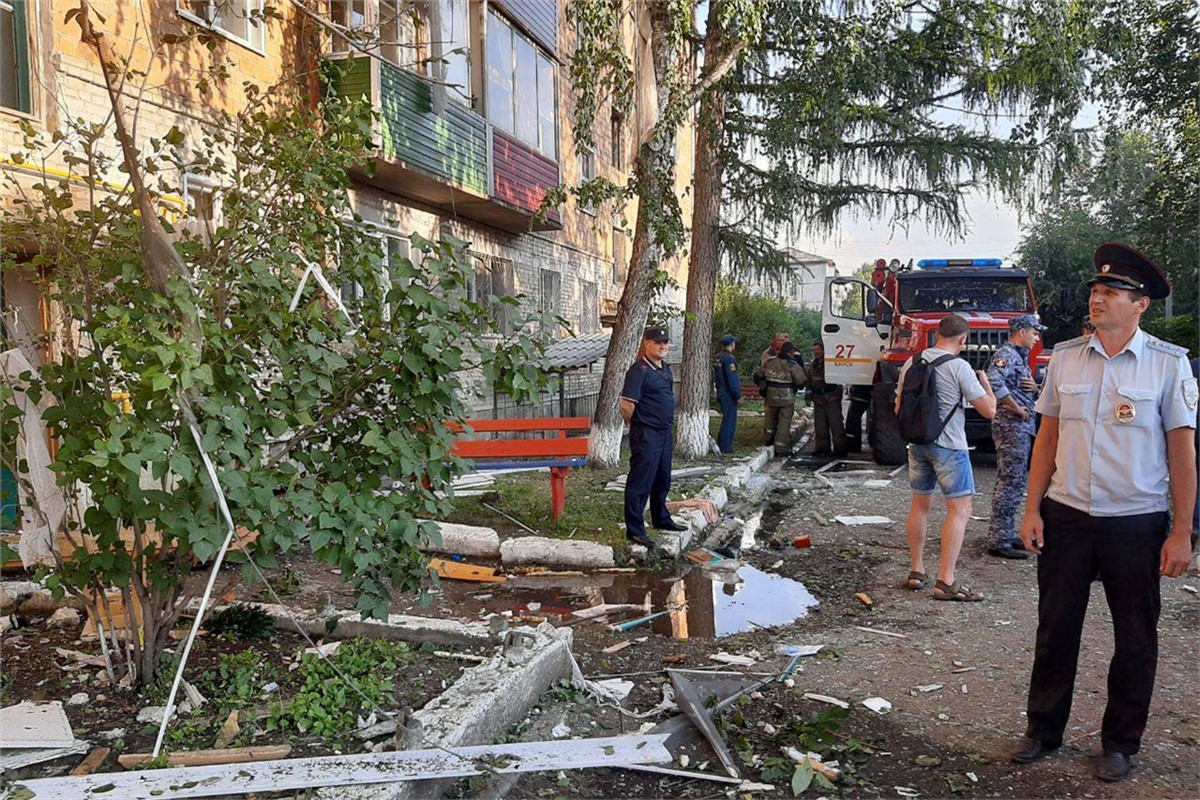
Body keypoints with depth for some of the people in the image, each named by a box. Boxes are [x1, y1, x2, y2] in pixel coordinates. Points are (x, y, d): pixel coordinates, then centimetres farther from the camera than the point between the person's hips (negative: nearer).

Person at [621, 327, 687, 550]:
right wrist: (637, 426, -7)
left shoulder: (665, 368, 12)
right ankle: (635, 530, 1)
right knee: (640, 482, -4)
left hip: (665, 432, 9)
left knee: (663, 479, 21)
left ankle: (661, 519, 37)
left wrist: (669, 426, 18)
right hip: (646, 434, -9)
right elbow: (626, 405, -21)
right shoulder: (639, 370, -16)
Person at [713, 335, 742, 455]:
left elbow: (715, 377, 17)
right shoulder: (729, 359, -19)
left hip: (721, 394, 9)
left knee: (726, 420, 21)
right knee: (730, 422, -2)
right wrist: (738, 396, -16)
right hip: (729, 395, -9)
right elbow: (732, 379, -21)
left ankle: (720, 445, 28)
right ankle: (725, 448, 2)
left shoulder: (718, 358, 10)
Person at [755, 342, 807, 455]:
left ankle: (768, 439, 39)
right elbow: (802, 381, -12)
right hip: (786, 397, -5)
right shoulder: (792, 365, -13)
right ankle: (781, 448, 3)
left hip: (771, 396, 5)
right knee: (784, 421, 2)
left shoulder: (770, 361, 2)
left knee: (771, 418, 24)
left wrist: (762, 386, 23)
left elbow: (758, 375, 10)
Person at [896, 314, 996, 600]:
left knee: (920, 505, 17)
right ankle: (946, 582, -5)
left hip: (917, 444, 7)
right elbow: (989, 410, -9)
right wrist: (984, 381, 8)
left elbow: (899, 408, 15)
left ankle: (917, 572, 23)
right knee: (960, 510, -2)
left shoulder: (911, 363, 6)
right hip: (949, 445, -6)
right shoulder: (959, 367, -12)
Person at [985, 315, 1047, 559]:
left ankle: (1007, 534, 25)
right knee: (1010, 483, -9)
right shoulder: (1006, 354, -13)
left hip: (1023, 428, 11)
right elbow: (993, 382, -31)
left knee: (1015, 482, 16)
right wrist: (1017, 408, -22)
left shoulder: (1020, 357, 19)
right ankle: (998, 541, -5)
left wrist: (1035, 388, 3)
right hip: (1012, 427, -11)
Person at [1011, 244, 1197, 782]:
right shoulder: (1065, 357, 3)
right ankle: (1043, 729, 28)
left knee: (1135, 639, 11)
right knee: (1056, 629, 11)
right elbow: (1048, 438, 6)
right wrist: (1032, 510, 2)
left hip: (1137, 525, -2)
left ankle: (1120, 743, 29)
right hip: (1066, 516, 2)